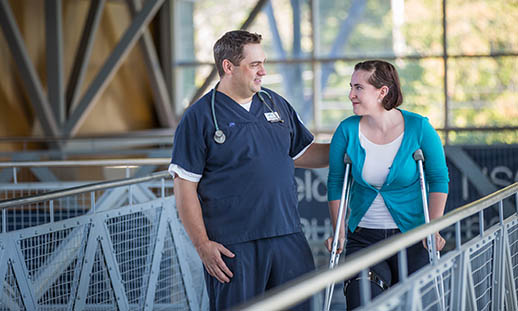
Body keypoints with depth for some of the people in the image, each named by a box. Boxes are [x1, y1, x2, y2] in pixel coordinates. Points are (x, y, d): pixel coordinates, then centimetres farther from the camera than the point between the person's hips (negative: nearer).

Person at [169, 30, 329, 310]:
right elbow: (185, 187, -6)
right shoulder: (199, 117, -4)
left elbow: (301, 153, 25)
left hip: (288, 237, 5)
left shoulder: (276, 104, 13)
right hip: (232, 246, -5)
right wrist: (203, 245, -12)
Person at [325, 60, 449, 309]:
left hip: (411, 235, -1)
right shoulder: (348, 130, -4)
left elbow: (438, 180, -1)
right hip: (363, 237, 1)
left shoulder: (418, 128, -8)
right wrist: (339, 232, 1)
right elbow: (335, 184, 5)